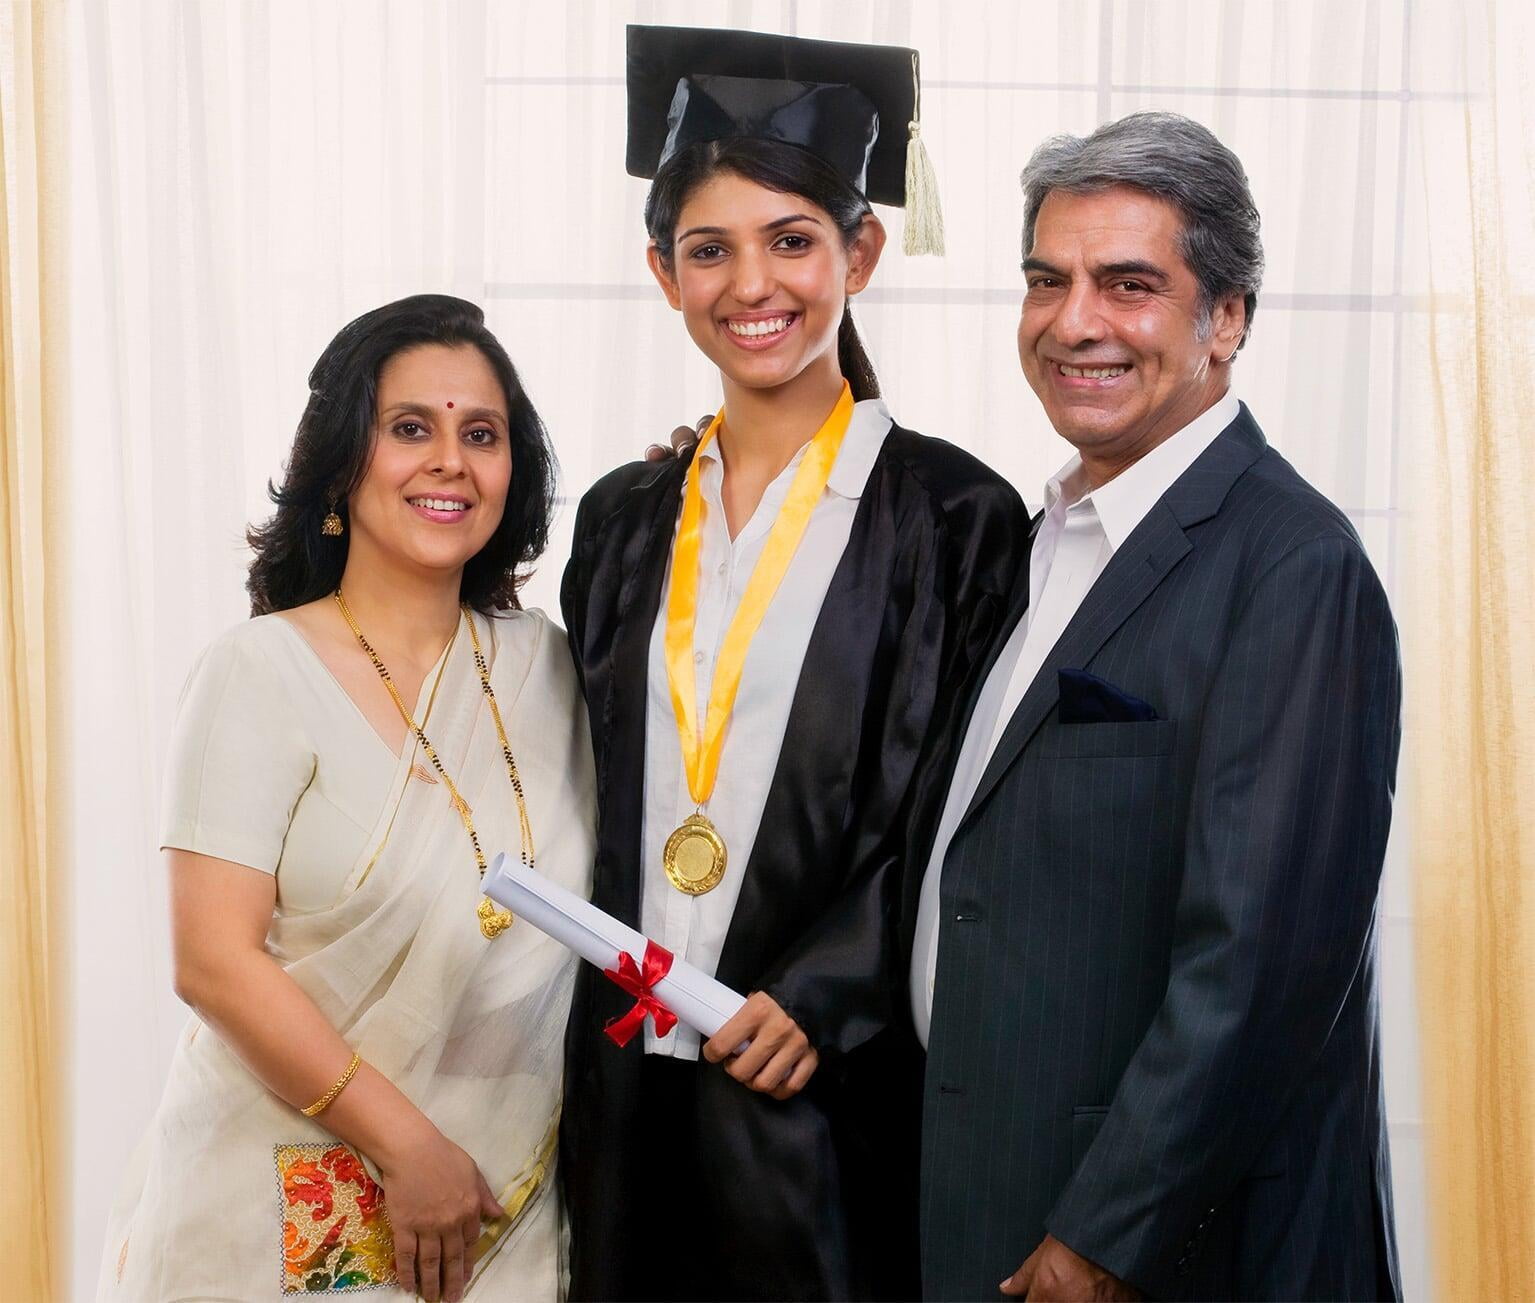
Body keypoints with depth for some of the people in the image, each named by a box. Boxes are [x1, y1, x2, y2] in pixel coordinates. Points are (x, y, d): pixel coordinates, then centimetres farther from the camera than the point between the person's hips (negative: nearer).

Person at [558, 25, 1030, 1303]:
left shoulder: (950, 515, -5)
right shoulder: (624, 521, 9)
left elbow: (963, 817, -8)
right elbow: (597, 800, 13)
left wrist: (821, 998, -17)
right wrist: (593, 1029, 5)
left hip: (832, 1090, -4)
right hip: (630, 1085, 4)